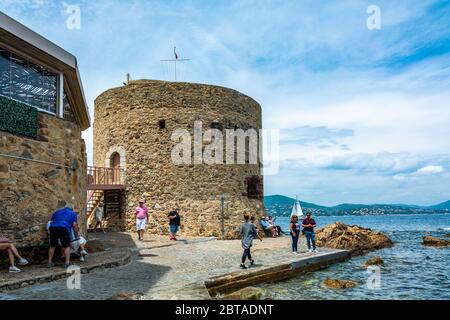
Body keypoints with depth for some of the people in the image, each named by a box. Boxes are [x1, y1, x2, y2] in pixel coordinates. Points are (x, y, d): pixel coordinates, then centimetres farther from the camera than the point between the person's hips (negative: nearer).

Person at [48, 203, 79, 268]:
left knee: (52, 246, 20)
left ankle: (50, 262, 23)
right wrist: (77, 233, 20)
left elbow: (52, 221, 28)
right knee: (67, 246, 7)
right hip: (64, 229, -4)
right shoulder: (73, 214, 22)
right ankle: (67, 263, 2)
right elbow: (74, 225, 9)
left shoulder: (57, 212, 33)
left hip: (53, 228, 4)